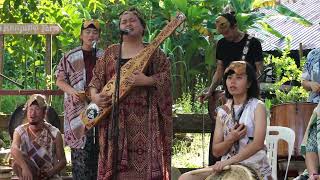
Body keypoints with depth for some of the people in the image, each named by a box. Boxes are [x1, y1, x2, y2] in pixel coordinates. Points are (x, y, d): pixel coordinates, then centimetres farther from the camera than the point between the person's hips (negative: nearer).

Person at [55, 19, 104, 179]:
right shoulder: (70, 57, 5)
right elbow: (60, 80, 5)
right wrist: (72, 91, -12)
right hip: (78, 108, -2)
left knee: (98, 149, 2)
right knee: (81, 150, -8)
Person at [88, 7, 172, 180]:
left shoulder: (153, 52, 6)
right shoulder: (110, 52, 13)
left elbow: (166, 76, -4)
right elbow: (96, 79, 12)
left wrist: (147, 81, -20)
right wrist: (94, 96, -6)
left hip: (144, 117, -2)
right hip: (115, 116, 2)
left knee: (145, 157, -7)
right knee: (116, 160, 0)